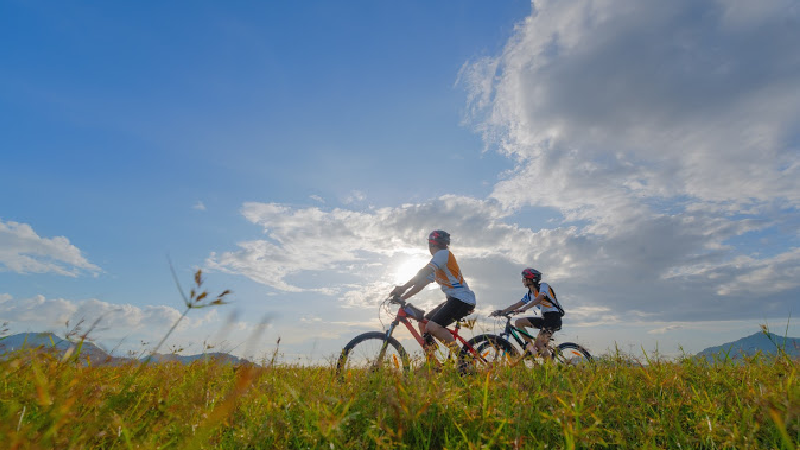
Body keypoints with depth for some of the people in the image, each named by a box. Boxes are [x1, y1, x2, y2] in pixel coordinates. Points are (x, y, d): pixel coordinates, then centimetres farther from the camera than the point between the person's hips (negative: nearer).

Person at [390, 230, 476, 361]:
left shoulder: (443, 254, -8)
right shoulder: (437, 266, 22)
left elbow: (424, 272, -22)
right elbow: (422, 283, 17)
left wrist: (403, 287, -26)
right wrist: (402, 297, 7)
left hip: (462, 299, -10)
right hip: (453, 299, 10)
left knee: (433, 326, -25)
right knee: (423, 323, 7)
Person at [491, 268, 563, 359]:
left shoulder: (543, 286, -12)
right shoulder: (529, 294, 11)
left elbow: (538, 299, -31)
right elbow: (518, 304, 8)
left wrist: (523, 309, -44)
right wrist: (502, 311, -1)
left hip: (553, 318, -8)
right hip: (544, 318, 8)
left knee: (539, 345, -19)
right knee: (518, 322, -5)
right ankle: (530, 344, 2)